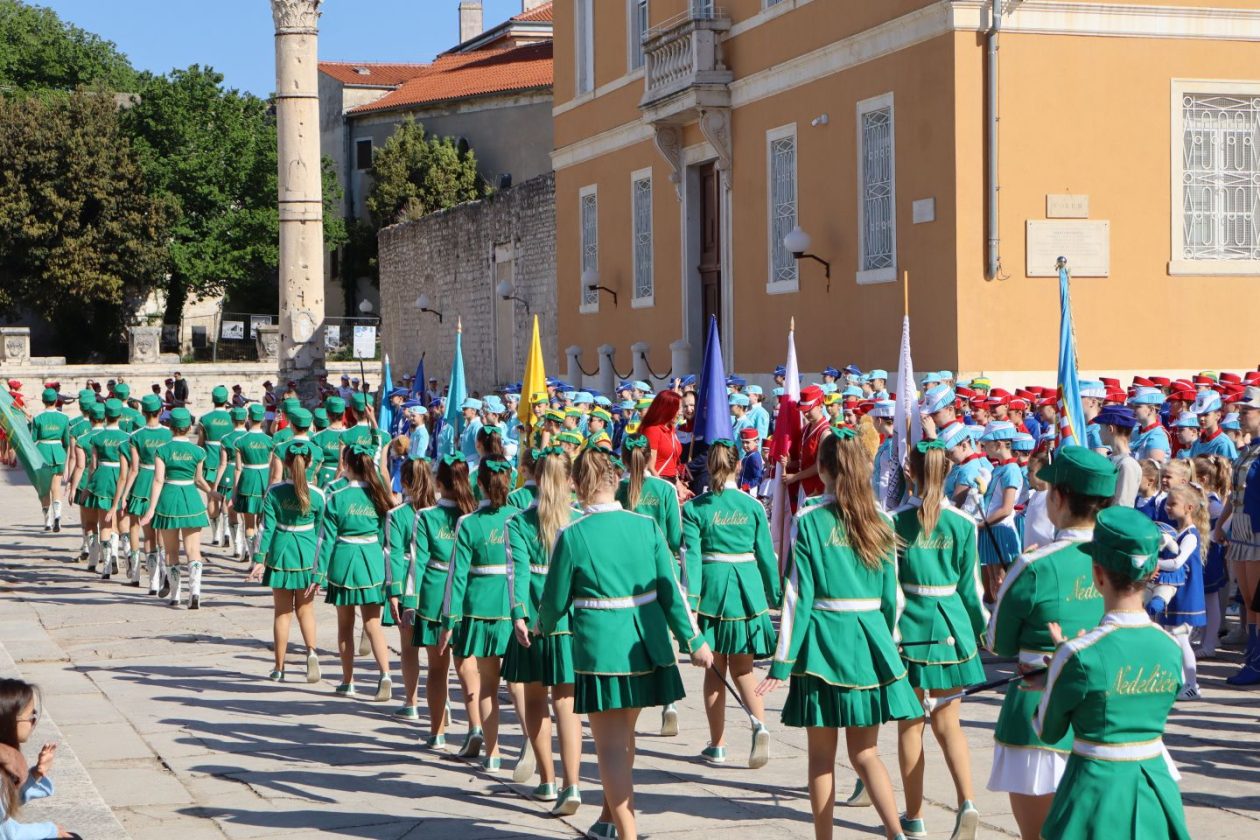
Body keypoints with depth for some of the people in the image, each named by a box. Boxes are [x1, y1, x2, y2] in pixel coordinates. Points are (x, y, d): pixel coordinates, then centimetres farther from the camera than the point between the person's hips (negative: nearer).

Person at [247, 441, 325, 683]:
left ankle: (279, 668, 13)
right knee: (305, 609, 14)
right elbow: (320, 532, 0)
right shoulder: (317, 495, -6)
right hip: (307, 555, 0)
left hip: (281, 553, 0)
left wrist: (259, 559, -3)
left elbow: (267, 527, -8)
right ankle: (311, 652, -12)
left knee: (282, 612, 10)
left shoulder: (274, 492, -8)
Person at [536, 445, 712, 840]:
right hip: (646, 645, 5)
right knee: (623, 735, 21)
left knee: (611, 744, 0)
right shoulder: (646, 526, 0)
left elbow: (555, 600, 0)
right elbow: (671, 589, 0)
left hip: (600, 649, -5)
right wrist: (693, 639, 7)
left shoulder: (572, 536, -9)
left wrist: (543, 626, 22)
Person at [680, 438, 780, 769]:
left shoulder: (694, 508, -4)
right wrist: (775, 597, 14)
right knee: (742, 669, 10)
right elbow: (766, 555, 5)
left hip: (712, 588, -1)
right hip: (748, 589, 1)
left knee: (715, 670, 10)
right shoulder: (753, 506, 2)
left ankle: (717, 746, 14)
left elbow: (691, 556, -11)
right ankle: (759, 723, -16)